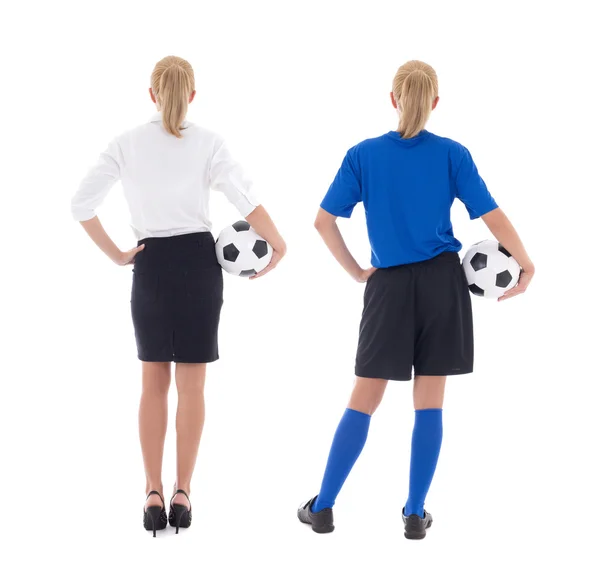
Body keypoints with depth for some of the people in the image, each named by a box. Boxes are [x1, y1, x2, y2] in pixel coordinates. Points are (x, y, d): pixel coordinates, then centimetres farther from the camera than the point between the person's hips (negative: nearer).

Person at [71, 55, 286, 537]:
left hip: (151, 263, 1)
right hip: (199, 260, -1)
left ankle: (153, 494, 9)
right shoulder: (208, 143, -4)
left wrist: (115, 255, 2)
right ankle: (182, 493, 8)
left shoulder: (127, 144, 1)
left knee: (154, 383, 11)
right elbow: (247, 200, -13)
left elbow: (82, 204, -4)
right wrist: (278, 245, -2)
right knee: (191, 384, 7)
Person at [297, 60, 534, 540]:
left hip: (389, 285, 1)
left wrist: (355, 270, 5)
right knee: (430, 403, 6)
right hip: (443, 282, 0)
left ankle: (323, 506, 11)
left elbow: (324, 221, -4)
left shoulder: (363, 155, 0)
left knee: (364, 401, 9)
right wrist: (526, 267, 6)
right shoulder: (453, 154, -2)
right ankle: (416, 514, 11)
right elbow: (493, 216, -5)